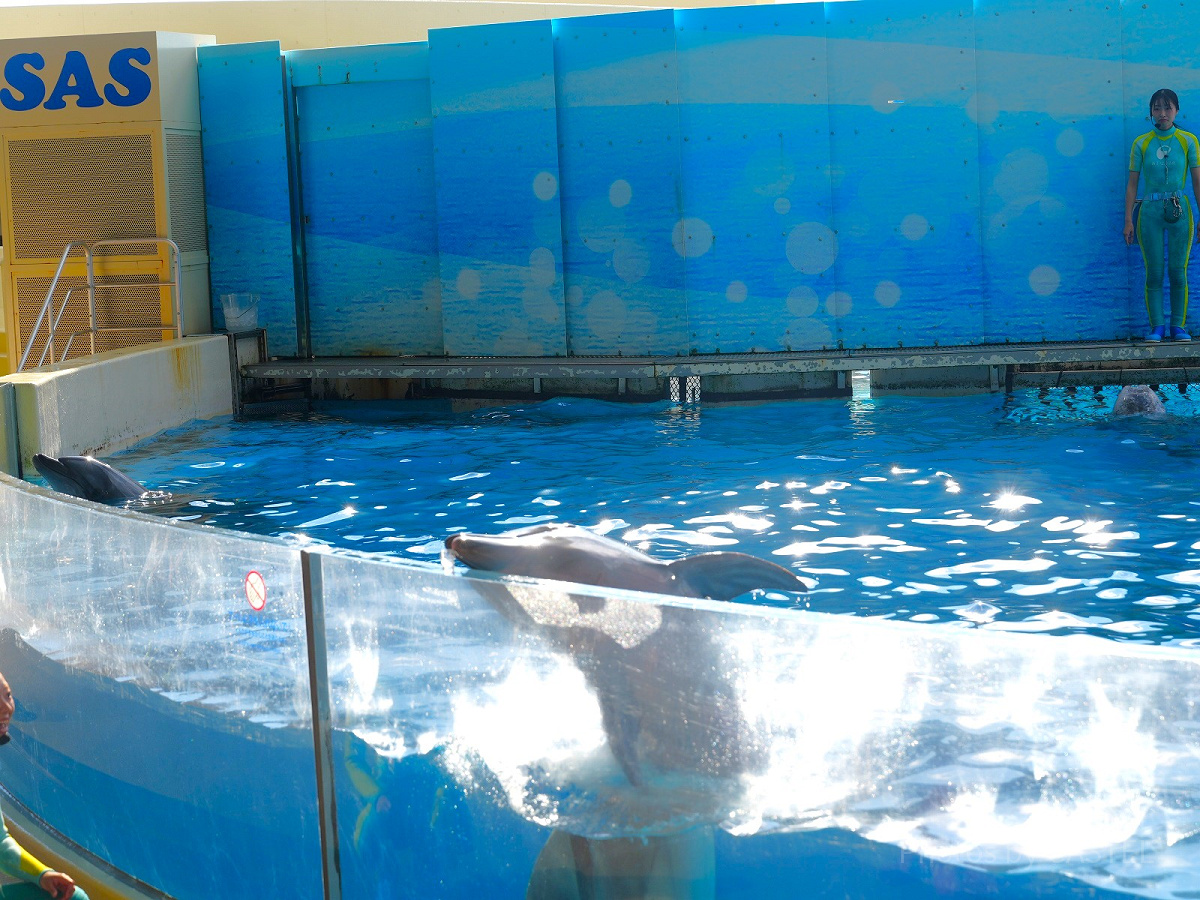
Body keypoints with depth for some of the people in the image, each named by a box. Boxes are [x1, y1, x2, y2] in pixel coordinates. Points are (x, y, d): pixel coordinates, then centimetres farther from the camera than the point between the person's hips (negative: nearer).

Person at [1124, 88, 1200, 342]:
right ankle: (1157, 327, 3)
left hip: (1179, 211, 0)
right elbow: (1132, 184, 5)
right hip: (1150, 211, 0)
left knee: (1178, 271, -1)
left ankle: (1178, 326, 6)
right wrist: (1128, 220, 0)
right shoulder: (1142, 143, 5)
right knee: (1154, 272, -2)